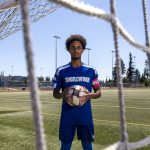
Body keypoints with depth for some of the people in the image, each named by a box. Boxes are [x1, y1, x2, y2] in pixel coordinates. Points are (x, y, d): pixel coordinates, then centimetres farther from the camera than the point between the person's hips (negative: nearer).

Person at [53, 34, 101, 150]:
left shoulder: (91, 71, 2)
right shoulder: (61, 71, 0)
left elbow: (99, 92, 7)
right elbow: (55, 93, 5)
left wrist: (91, 95, -16)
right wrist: (62, 95, -18)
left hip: (85, 116, 1)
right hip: (67, 116, 0)